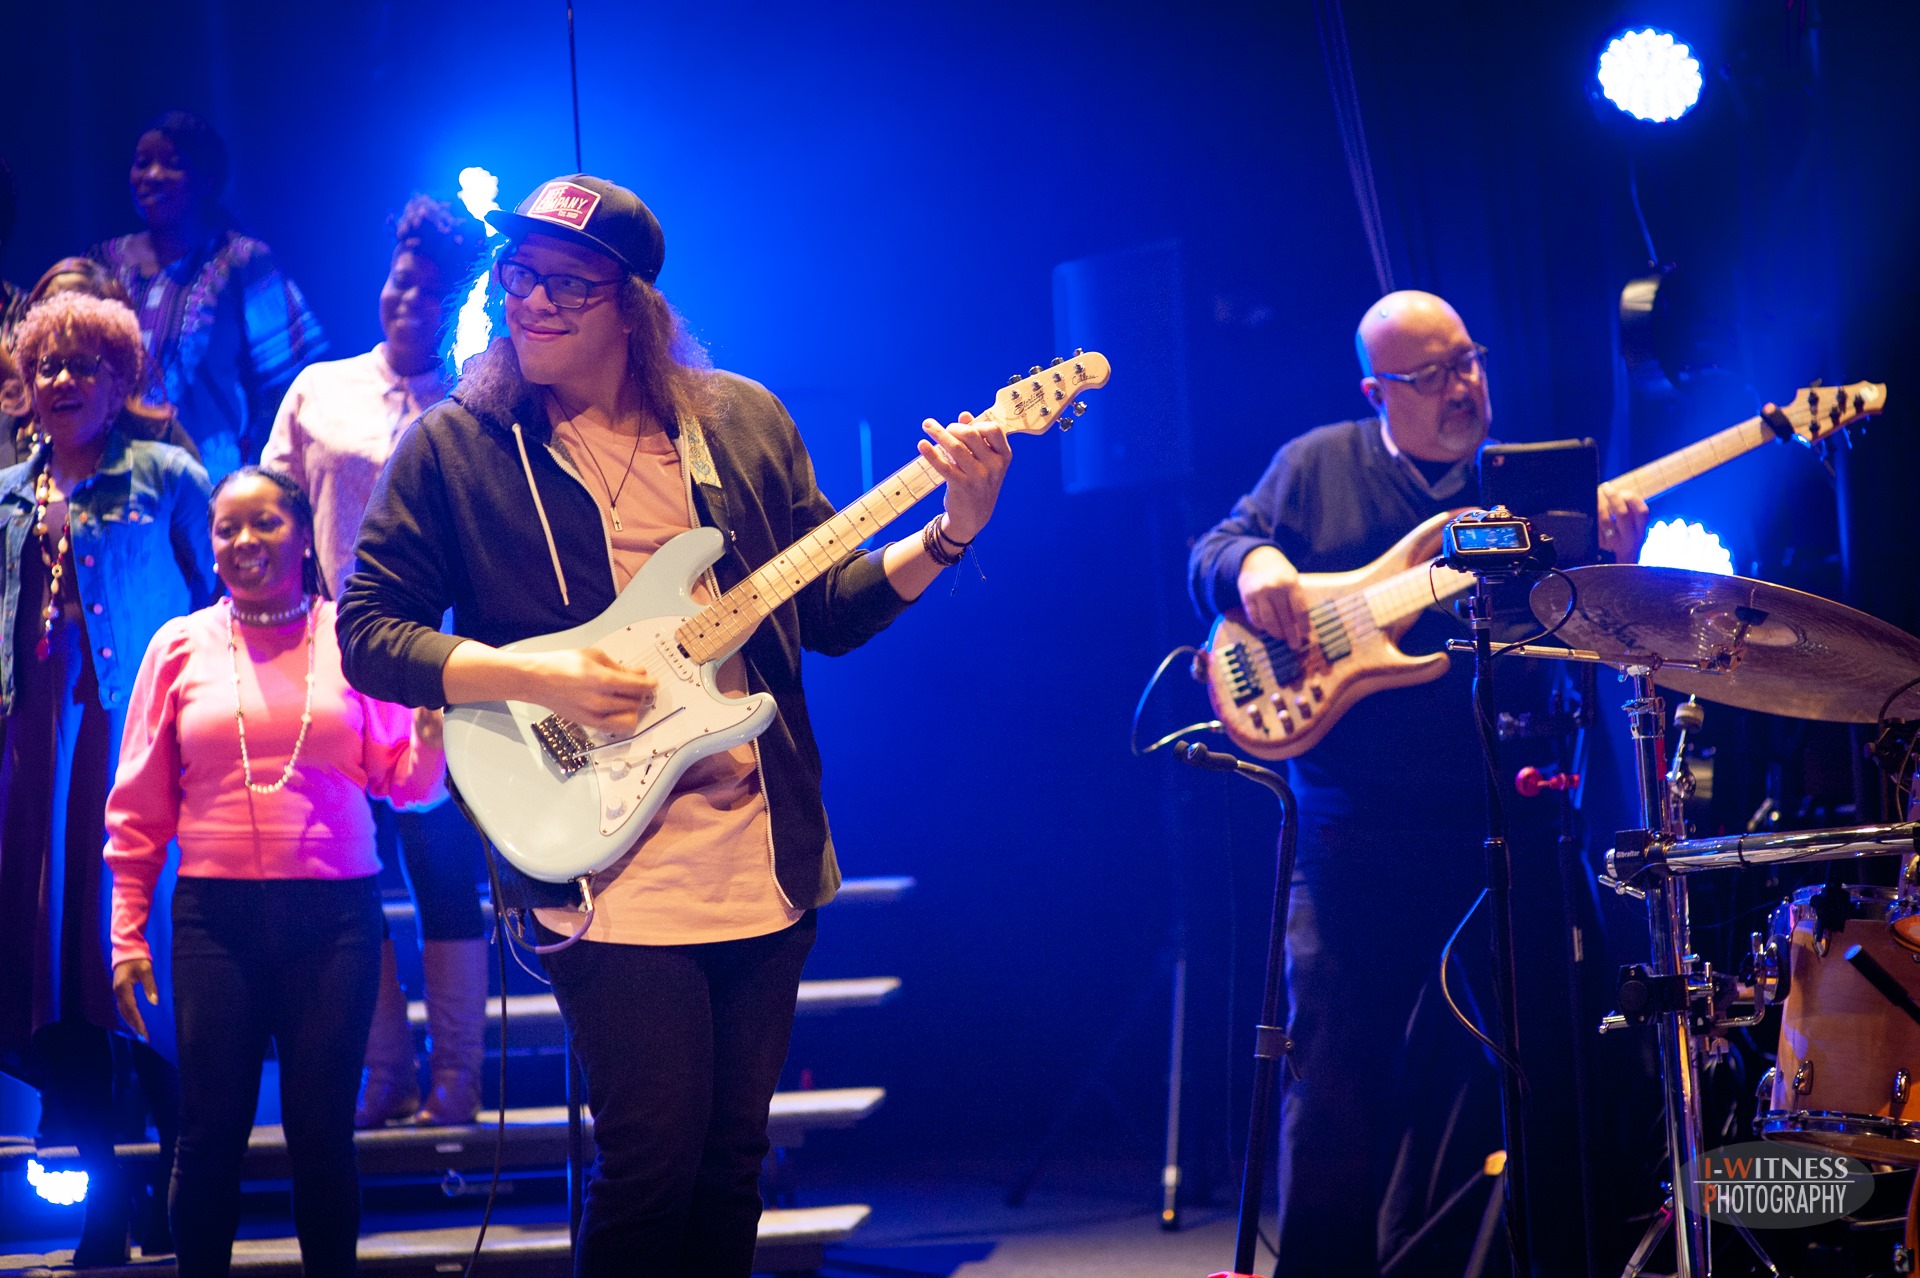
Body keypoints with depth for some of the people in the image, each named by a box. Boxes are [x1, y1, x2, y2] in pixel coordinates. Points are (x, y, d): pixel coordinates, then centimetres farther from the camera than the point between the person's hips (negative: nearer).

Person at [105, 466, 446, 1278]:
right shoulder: (182, 645, 6)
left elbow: (409, 783, 6)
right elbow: (140, 804, 8)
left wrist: (433, 730, -15)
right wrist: (127, 934, 4)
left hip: (335, 911, 0)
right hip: (217, 912, 0)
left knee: (323, 1131, 1)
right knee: (211, 1129, 1)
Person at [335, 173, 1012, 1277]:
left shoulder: (743, 422, 9)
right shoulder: (456, 448, -1)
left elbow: (829, 609, 12)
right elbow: (368, 634, -3)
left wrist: (950, 532, -3)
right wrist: (532, 678, -16)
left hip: (766, 856, 4)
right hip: (612, 872, -4)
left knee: (731, 1165, 11)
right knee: (653, 1164, -7)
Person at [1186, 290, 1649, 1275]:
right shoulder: (1318, 466, 7)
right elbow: (1212, 554, 7)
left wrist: (1612, 557, -19)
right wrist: (1250, 563, -16)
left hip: (1494, 826, 2)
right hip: (1352, 831, -2)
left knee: (1458, 1080, 7)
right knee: (1334, 1073, -3)